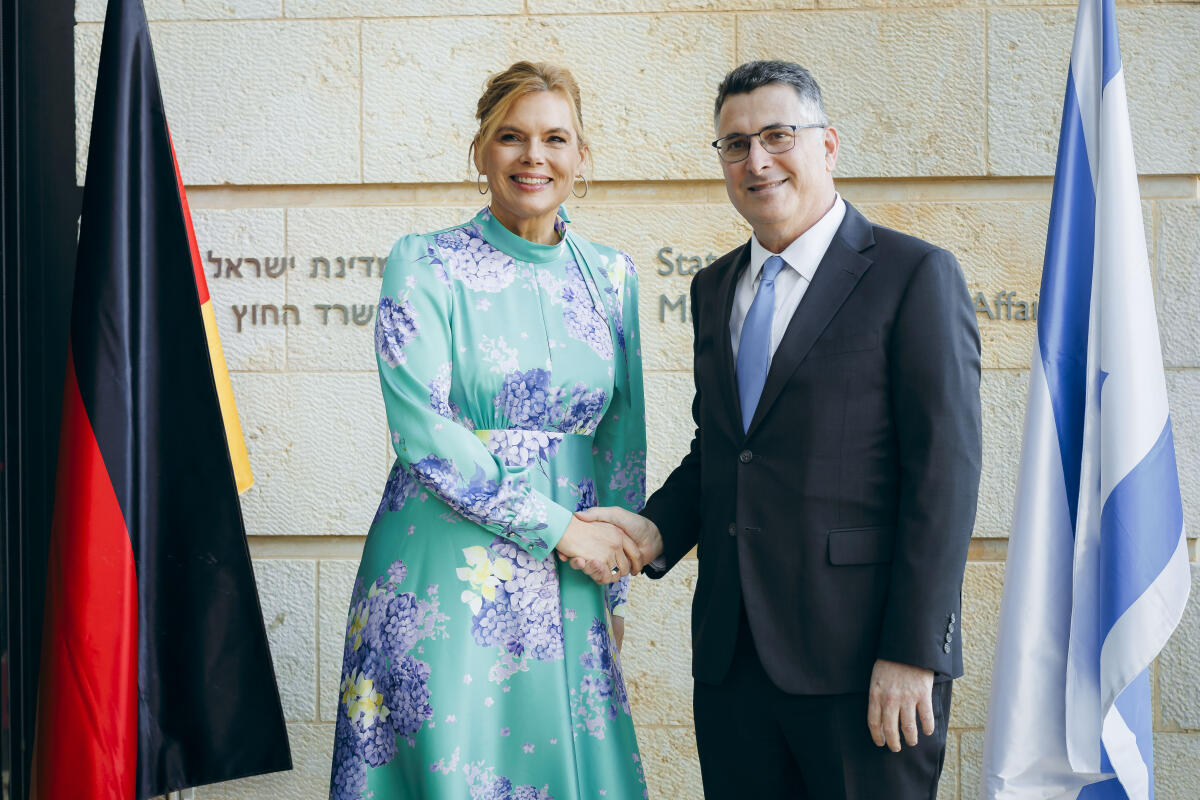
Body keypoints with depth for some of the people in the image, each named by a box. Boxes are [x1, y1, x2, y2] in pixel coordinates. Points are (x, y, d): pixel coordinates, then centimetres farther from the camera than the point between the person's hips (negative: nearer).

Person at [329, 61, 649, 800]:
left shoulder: (610, 274, 8)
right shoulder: (424, 266, -5)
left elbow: (623, 435, 13)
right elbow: (422, 431, -13)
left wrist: (612, 584, 9)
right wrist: (557, 527, -13)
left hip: (565, 587, 4)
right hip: (444, 584, -4)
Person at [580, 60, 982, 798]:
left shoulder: (917, 275, -5)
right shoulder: (715, 289, 16)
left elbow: (945, 472, -10)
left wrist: (913, 653, -15)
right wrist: (658, 529, 2)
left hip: (861, 659, -6)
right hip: (731, 655, 6)